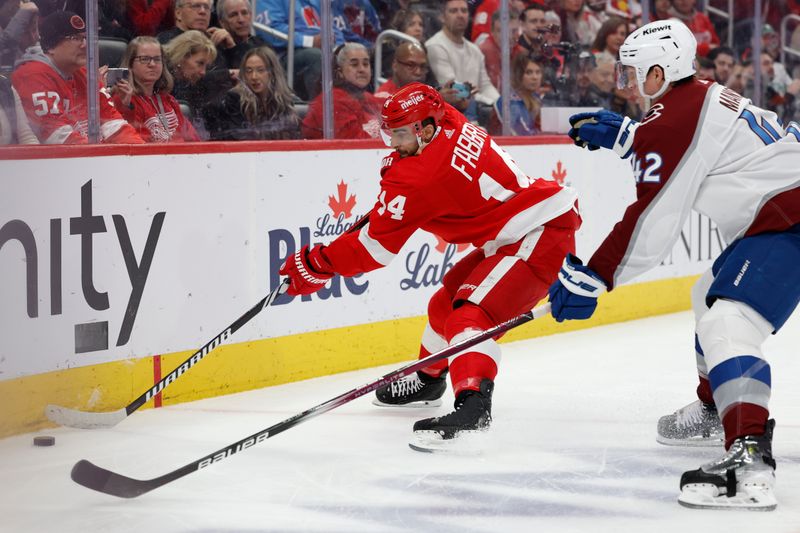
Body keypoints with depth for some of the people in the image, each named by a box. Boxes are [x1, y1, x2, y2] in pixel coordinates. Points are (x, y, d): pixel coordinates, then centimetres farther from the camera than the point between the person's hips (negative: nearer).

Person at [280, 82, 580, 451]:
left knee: (471, 314, -25)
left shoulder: (422, 175, -23)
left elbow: (375, 247, -16)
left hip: (539, 235, -11)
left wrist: (316, 265, -6)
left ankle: (473, 408, -41)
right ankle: (428, 380, 43)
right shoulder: (449, 122, 3)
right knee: (446, 302, 22)